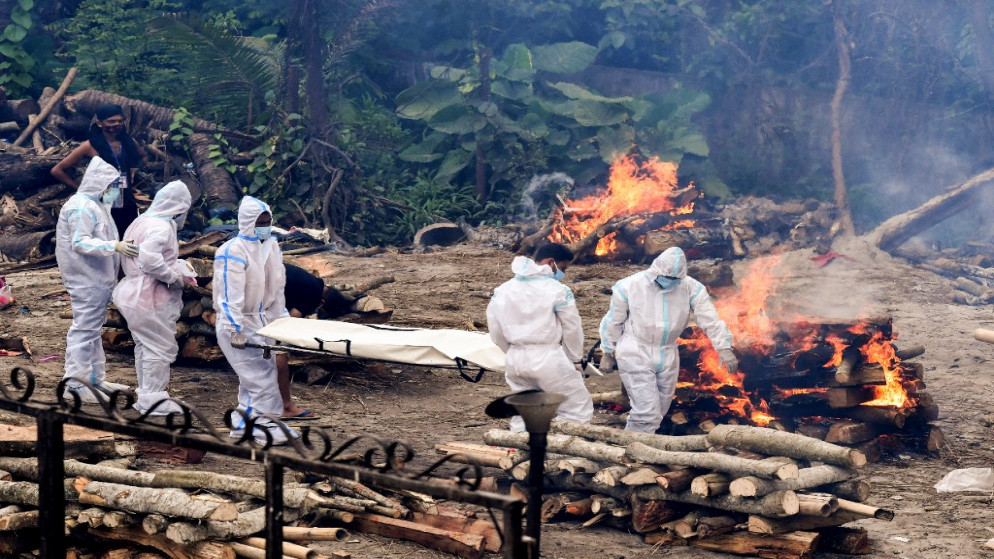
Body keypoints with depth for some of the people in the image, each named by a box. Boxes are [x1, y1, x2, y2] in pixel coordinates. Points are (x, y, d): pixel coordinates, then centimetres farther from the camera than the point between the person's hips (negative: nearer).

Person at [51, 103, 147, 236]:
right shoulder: (91, 146, -4)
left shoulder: (128, 142, 7)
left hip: (128, 204, 4)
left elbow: (143, 156, 32)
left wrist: (133, 171, 12)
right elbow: (57, 171, -1)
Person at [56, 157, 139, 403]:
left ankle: (96, 379, 23)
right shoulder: (82, 207, -16)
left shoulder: (95, 205, 15)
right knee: (84, 328, -8)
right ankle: (75, 384, -5)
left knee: (92, 328, 15)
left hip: (96, 278, 11)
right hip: (86, 279, -11)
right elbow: (80, 242, -24)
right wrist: (114, 246, -32)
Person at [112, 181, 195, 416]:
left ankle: (146, 395, 27)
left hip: (136, 295, 10)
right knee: (161, 347, -3)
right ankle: (153, 399, 1)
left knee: (145, 346, 18)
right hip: (152, 299, -10)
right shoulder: (162, 227, -20)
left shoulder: (143, 222, 12)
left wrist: (178, 267, 9)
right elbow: (149, 259, -31)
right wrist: (175, 277, -18)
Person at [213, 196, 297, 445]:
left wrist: (282, 316, 16)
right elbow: (230, 293, -25)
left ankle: (245, 423, 24)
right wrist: (235, 330, -30)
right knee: (261, 374, -10)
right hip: (238, 324, -8)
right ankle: (265, 424, -2)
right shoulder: (233, 251, -19)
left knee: (254, 375, 13)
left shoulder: (271, 246, 7)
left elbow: (277, 285, 17)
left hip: (262, 320, 8)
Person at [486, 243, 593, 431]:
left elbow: (496, 331, 11)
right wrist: (575, 359, 13)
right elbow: (572, 329, -2)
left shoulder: (503, 290, 7)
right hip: (547, 358, -6)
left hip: (515, 359, 6)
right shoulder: (558, 290, -9)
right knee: (578, 409, 2)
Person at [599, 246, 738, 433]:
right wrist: (608, 353, 6)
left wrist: (724, 348, -20)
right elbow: (614, 321, -1)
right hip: (636, 355, -4)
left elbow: (710, 319, -9)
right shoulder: (630, 286, -13)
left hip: (667, 356, 5)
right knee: (647, 411, -15)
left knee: (659, 412, 13)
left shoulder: (691, 288, -8)